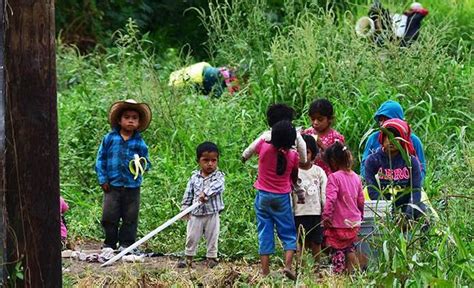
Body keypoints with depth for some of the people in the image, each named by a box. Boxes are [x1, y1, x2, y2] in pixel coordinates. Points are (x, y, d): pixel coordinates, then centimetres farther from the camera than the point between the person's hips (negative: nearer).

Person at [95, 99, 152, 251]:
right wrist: (103, 179, -1)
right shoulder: (109, 138, 0)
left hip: (132, 186, 1)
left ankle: (126, 244, 14)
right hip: (113, 185, -1)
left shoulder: (140, 143, 2)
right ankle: (110, 243, 13)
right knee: (109, 216, 0)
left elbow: (146, 162, 8)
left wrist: (142, 164, -16)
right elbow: (101, 159, 4)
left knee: (130, 217, 5)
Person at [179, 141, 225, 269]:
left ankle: (211, 258, 19)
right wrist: (185, 208, 4)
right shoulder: (194, 177, 3)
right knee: (191, 237, 9)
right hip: (196, 214, 2)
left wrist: (205, 193, -41)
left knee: (212, 237, 7)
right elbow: (188, 193, 8)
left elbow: (217, 186, -27)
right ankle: (188, 259, 20)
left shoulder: (218, 176, -6)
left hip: (212, 214, -2)